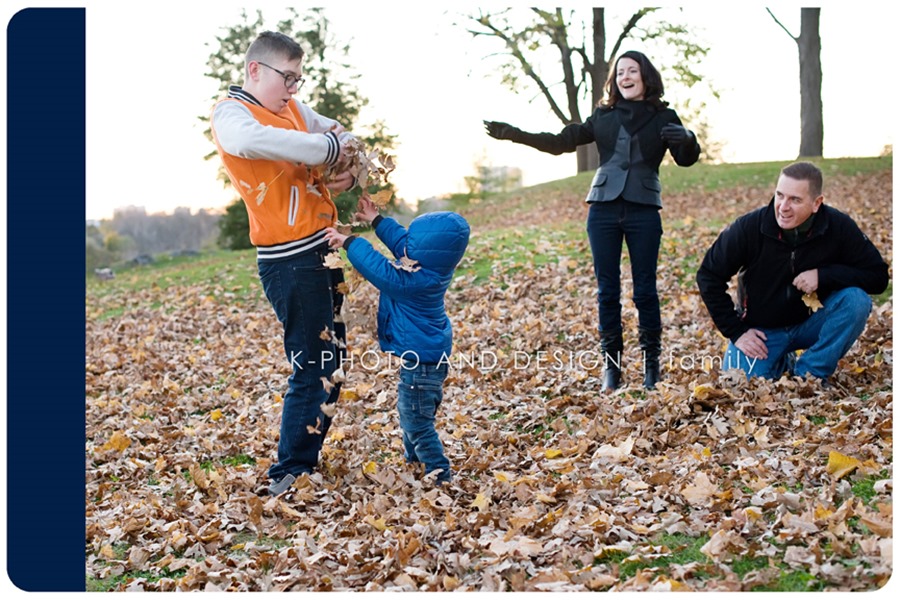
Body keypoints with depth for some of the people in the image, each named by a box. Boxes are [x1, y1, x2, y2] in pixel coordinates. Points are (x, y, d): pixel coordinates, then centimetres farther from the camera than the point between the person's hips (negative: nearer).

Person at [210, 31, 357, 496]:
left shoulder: (292, 108, 13)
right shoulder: (230, 116, -10)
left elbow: (342, 137, 19)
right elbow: (267, 142, -33)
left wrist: (348, 175, -5)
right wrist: (331, 147, -18)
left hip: (322, 248, 9)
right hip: (289, 260, -9)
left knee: (333, 358, 16)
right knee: (311, 367, -6)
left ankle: (308, 458, 28)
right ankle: (288, 475, 5)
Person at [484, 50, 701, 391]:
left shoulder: (663, 117, 5)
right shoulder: (603, 116, 10)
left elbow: (686, 159, -4)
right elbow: (561, 142, 11)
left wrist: (687, 140, -27)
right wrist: (514, 135, 4)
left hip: (643, 211, -2)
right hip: (604, 209, 2)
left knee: (645, 290, 0)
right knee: (607, 290, 3)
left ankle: (652, 364, 10)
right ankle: (612, 365, 10)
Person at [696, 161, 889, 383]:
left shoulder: (839, 227, -15)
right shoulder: (749, 227, -18)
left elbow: (878, 276, -12)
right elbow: (709, 276, -9)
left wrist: (824, 275, -27)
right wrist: (735, 331, -11)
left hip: (812, 323, 1)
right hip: (762, 330, -1)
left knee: (856, 300, -25)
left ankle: (808, 375, -9)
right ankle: (781, 363, 15)